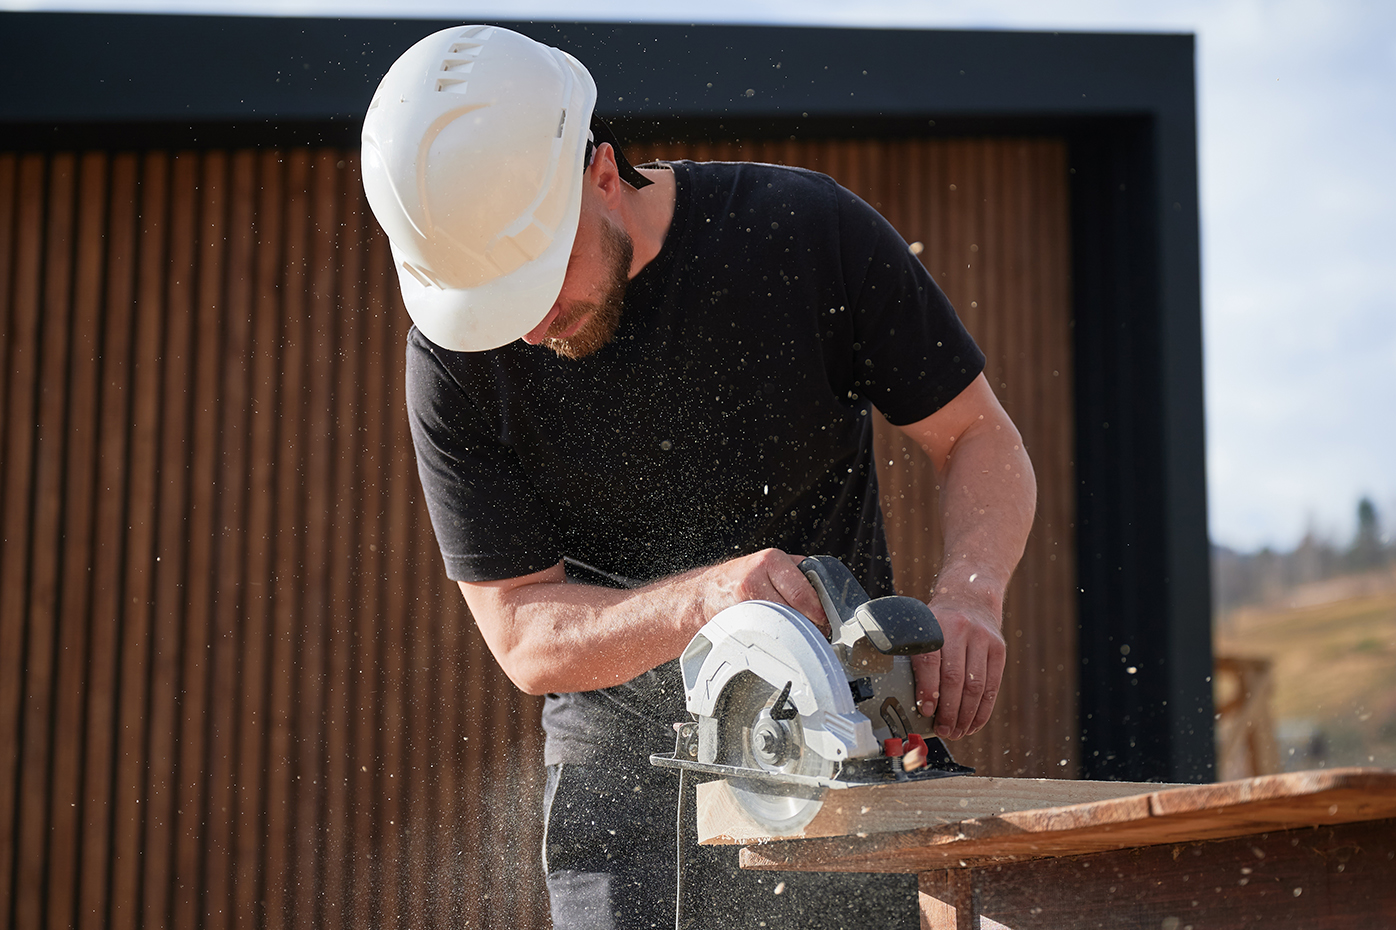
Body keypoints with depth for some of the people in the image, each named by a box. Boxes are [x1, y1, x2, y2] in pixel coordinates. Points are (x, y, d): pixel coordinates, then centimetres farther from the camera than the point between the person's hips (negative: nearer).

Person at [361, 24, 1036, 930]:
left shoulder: (807, 229, -15)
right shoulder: (457, 356, -12)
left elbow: (981, 438, -6)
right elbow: (523, 633, -11)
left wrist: (969, 592, -27)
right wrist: (701, 598, -30)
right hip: (625, 750, 1)